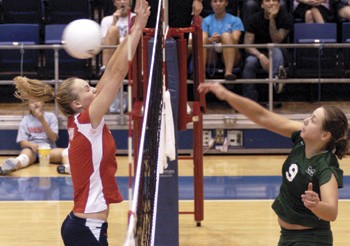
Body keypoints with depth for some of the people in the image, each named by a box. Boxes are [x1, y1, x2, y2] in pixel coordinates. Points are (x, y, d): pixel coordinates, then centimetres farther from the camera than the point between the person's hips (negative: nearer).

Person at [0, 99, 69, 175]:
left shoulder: (51, 116, 10)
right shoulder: (25, 120, 12)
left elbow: (53, 138, 0)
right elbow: (22, 142, 5)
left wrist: (42, 121, -10)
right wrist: (31, 144, -19)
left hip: (49, 149, 1)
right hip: (32, 149, -1)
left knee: (66, 152, -32)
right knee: (27, 153, -38)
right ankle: (15, 164, -74)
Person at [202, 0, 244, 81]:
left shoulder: (235, 20, 9)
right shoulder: (206, 21, 14)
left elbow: (235, 40, -8)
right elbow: (203, 40, -3)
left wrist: (221, 39, -29)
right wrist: (210, 40, -27)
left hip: (229, 56, -1)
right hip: (212, 57, 2)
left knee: (226, 35, -28)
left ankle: (228, 72, -43)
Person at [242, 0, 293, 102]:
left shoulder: (286, 18, -4)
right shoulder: (254, 19, -2)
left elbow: (276, 41, -15)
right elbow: (248, 45, -11)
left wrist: (272, 19, -23)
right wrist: (260, 56, -30)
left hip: (277, 53, 0)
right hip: (257, 53, 0)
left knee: (275, 49, -35)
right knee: (250, 62, -34)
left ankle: (277, 76, -64)